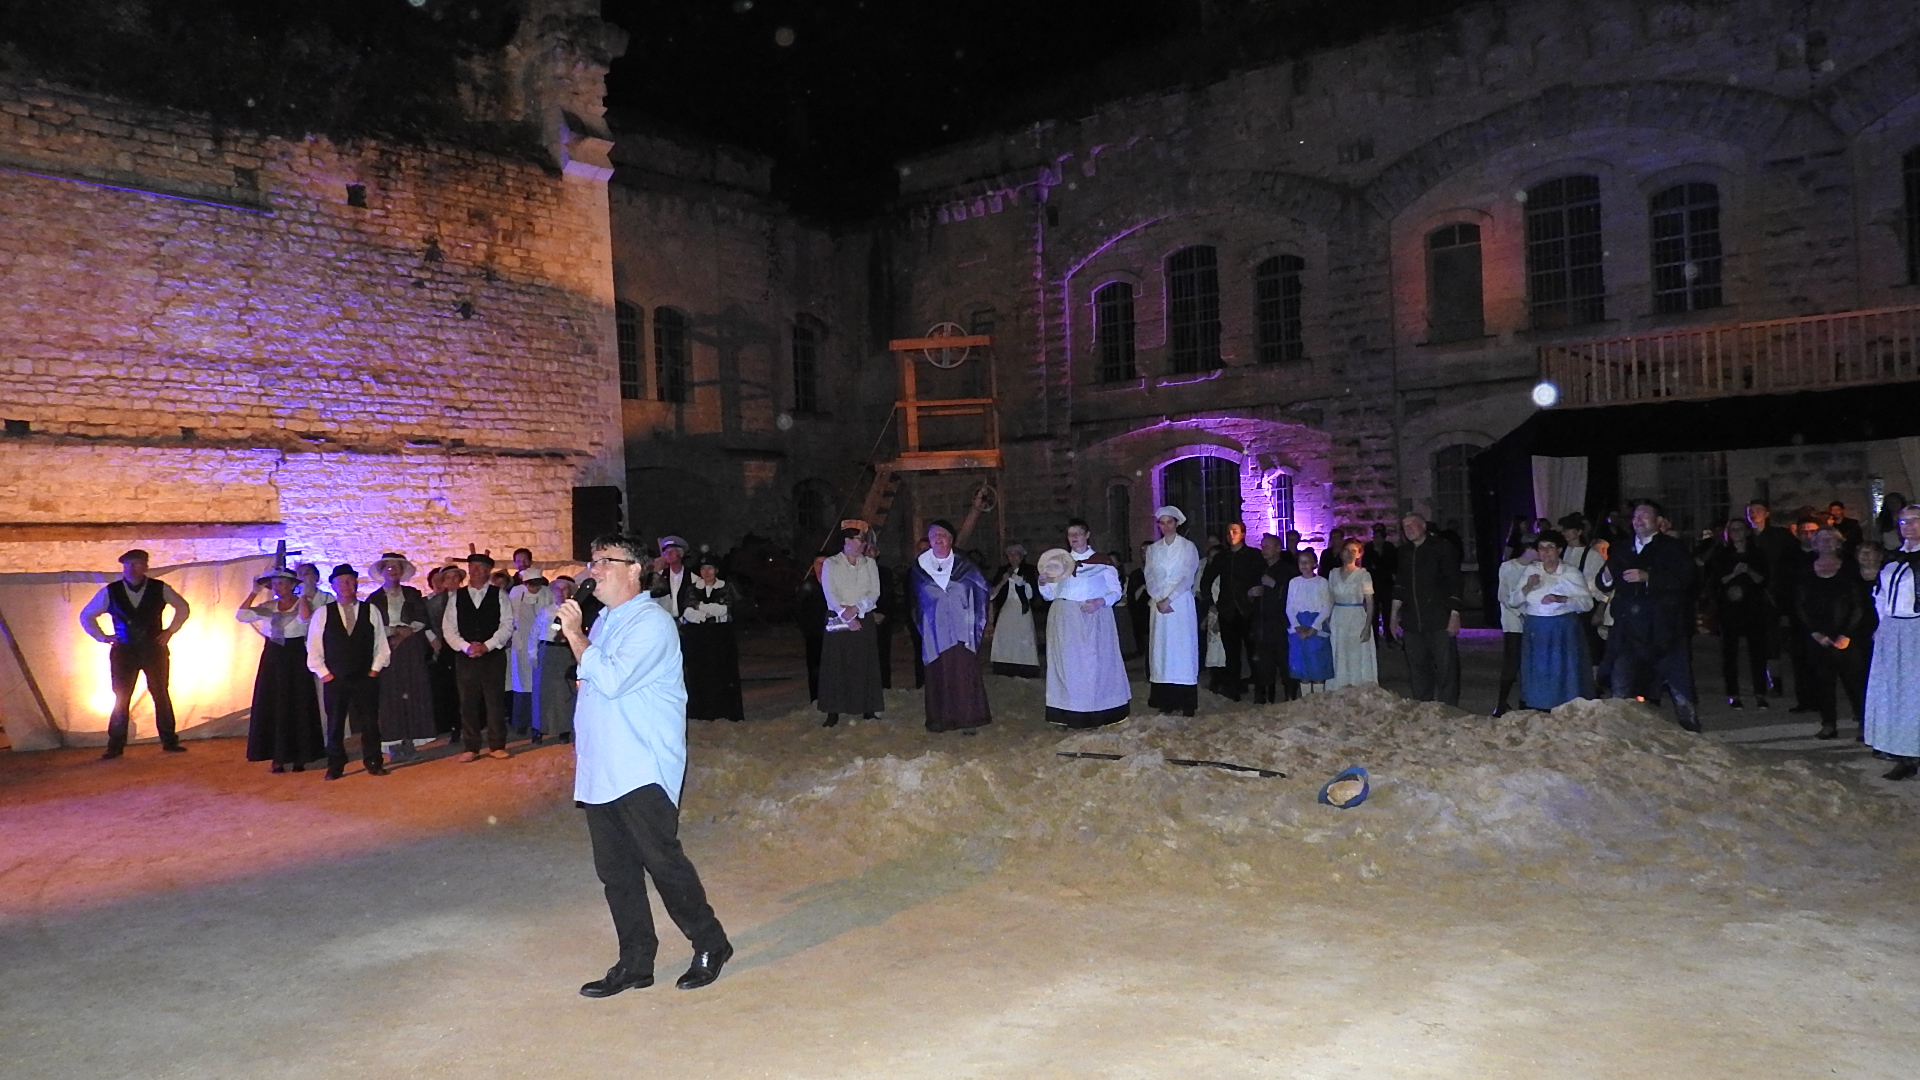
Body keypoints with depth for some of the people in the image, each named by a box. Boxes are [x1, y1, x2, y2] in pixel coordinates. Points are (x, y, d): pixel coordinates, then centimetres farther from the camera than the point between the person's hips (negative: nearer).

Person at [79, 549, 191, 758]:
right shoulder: (110, 592, 2)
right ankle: (116, 746, 7)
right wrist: (103, 637, 4)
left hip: (154, 649, 0)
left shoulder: (159, 589, 2)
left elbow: (183, 608, 17)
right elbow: (86, 616, 14)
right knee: (121, 699, 1)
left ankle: (169, 741, 8)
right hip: (124, 652, 0)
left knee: (161, 696, 2)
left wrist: (170, 631, 6)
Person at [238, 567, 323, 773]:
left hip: (296, 658, -4)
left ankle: (299, 757, 8)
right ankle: (278, 757, 11)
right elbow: (241, 616, -2)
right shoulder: (268, 607, 9)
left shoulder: (301, 604, -2)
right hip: (272, 658, 4)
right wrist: (254, 592, -5)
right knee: (272, 707, 4)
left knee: (297, 707, 0)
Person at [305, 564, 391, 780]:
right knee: (335, 724, 5)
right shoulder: (322, 614, 4)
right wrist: (324, 674, -2)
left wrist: (374, 670, -1)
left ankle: (374, 763, 10)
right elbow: (313, 649, 5)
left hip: (366, 678, 0)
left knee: (370, 722, 1)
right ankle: (335, 766, 14)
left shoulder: (371, 611, 5)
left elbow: (381, 644, 7)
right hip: (334, 680, 0)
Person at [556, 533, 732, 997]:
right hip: (600, 769, 9)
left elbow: (611, 680, -22)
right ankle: (634, 963, 20)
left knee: (662, 860, -4)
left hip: (643, 770, -9)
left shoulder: (651, 622, -11)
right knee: (615, 871, 10)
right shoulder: (604, 621, 17)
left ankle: (710, 945, 12)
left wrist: (575, 635, -14)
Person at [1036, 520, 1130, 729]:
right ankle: (1069, 714, 0)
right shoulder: (1058, 560, 14)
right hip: (1064, 621, 2)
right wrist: (1043, 582, -8)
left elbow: (1116, 592, 2)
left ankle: (1096, 712, 3)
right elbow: (1049, 595, 13)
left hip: (1093, 619, -2)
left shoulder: (1102, 562, 5)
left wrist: (1100, 602, -17)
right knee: (1067, 663, -1)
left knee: (1094, 663, -4)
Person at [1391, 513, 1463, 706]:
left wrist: (1454, 614, -12)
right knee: (1418, 667, 9)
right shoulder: (1404, 552, 15)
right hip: (1412, 622, 5)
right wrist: (1394, 615, 17)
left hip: (1440, 620, -5)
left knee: (1446, 667, -4)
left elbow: (1454, 583, -6)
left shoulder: (1441, 548, -2)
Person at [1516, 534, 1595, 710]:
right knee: (1537, 678, 4)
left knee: (1565, 674, -2)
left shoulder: (1571, 572, 0)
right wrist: (1527, 587, -13)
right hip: (1535, 632, 2)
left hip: (1564, 631, -2)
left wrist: (1561, 599, -21)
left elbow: (1588, 602, -8)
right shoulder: (1531, 570, 8)